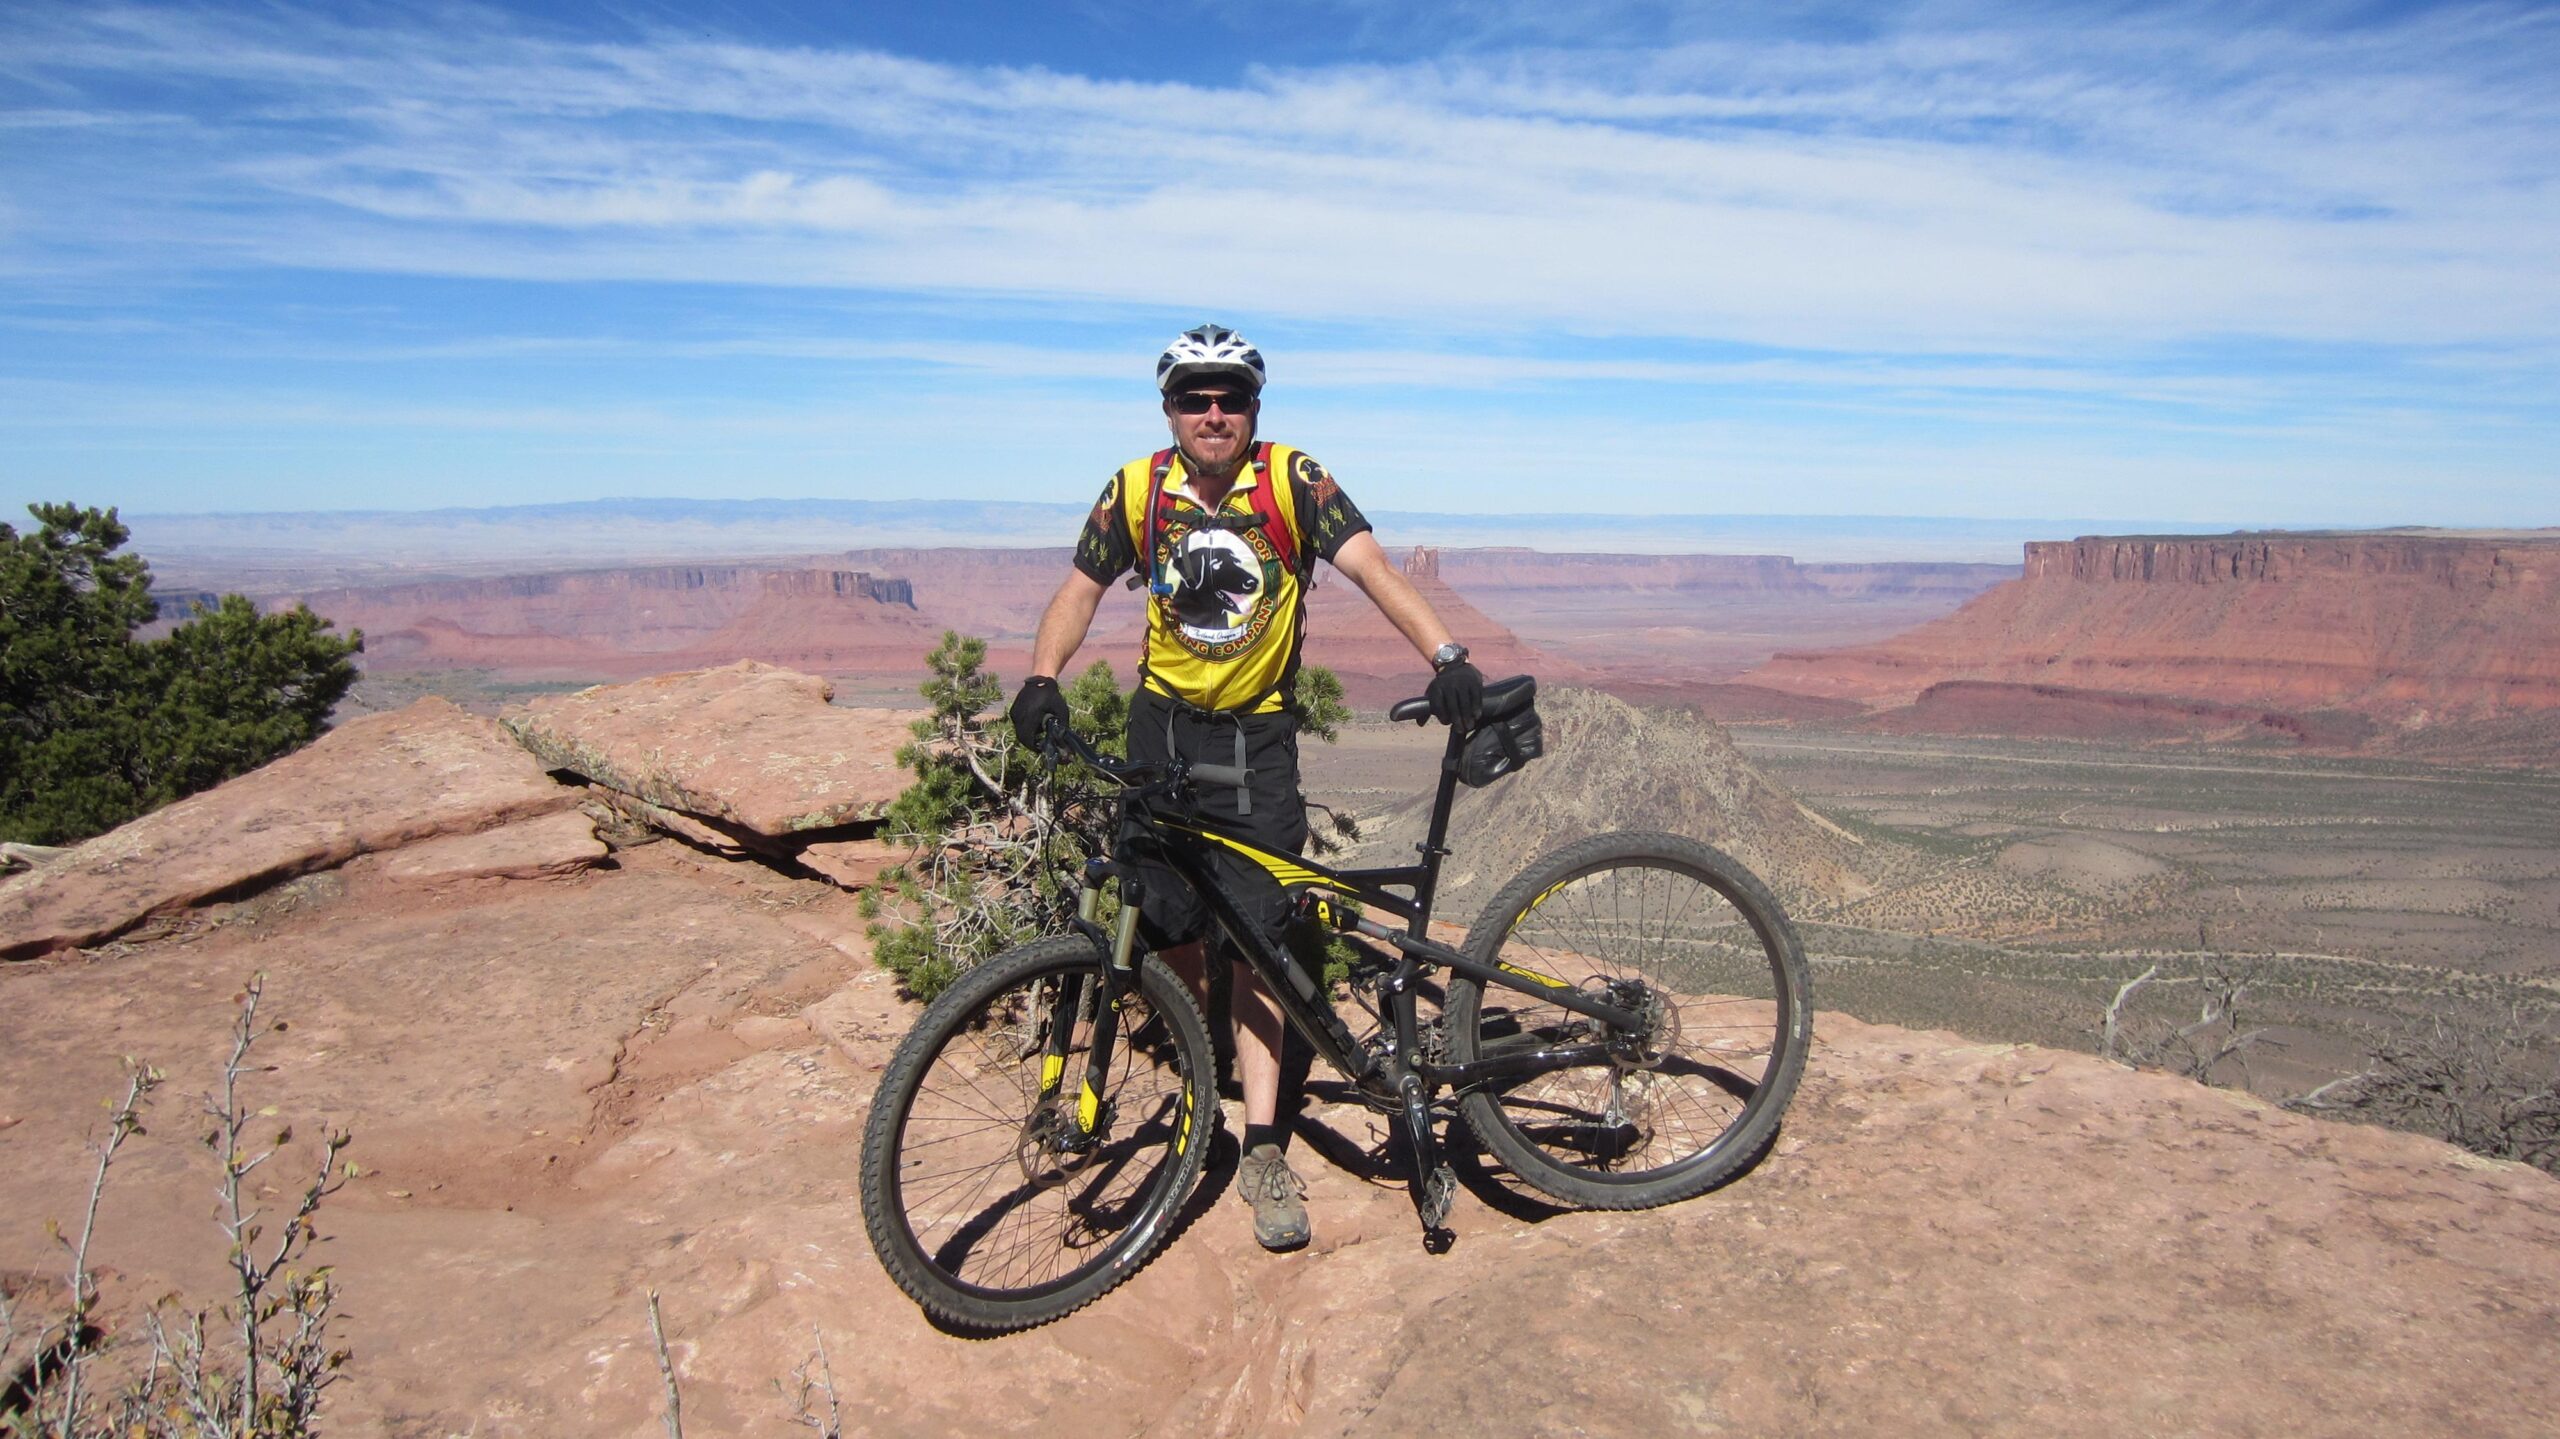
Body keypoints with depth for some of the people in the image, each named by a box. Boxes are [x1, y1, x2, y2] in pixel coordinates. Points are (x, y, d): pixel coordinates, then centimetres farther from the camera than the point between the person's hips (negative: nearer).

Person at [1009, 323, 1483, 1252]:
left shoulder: (1293, 481, -12)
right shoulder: (1138, 490, -5)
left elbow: (1370, 566, -22)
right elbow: (1082, 588, 3)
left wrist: (1447, 656, -36)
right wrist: (1041, 679, -14)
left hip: (1258, 732, -2)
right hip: (1165, 723, 2)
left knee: (1254, 940, -6)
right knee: (1167, 928, 1)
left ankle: (1263, 1149, 1)